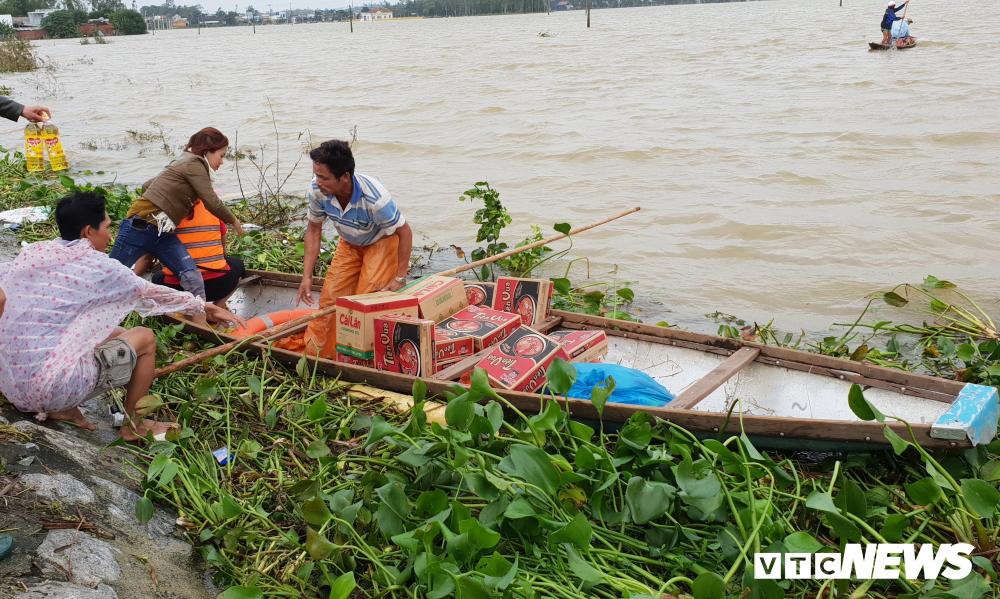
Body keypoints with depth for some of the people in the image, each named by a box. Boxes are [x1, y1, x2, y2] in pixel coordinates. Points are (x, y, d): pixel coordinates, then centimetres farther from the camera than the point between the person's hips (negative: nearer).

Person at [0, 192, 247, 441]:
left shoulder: (31, 254, 7)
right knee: (144, 338, 9)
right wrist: (206, 307, 15)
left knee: (116, 334, 22)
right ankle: (132, 425, 19)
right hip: (52, 389, -7)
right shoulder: (98, 266, -8)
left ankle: (61, 408, 14)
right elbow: (152, 293, 3)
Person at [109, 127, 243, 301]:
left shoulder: (184, 163, 18)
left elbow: (147, 185, 24)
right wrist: (233, 221, 2)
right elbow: (212, 203, -12)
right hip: (140, 227, -9)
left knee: (192, 277, -10)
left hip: (164, 235, 9)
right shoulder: (194, 164, -8)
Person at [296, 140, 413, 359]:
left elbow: (405, 232, -25)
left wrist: (400, 278, -23)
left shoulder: (375, 199, -39)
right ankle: (316, 354, 14)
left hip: (382, 242, -5)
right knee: (330, 297, -1)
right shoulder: (317, 190, -24)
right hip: (349, 244, 5)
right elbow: (314, 229, -6)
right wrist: (307, 276, -10)